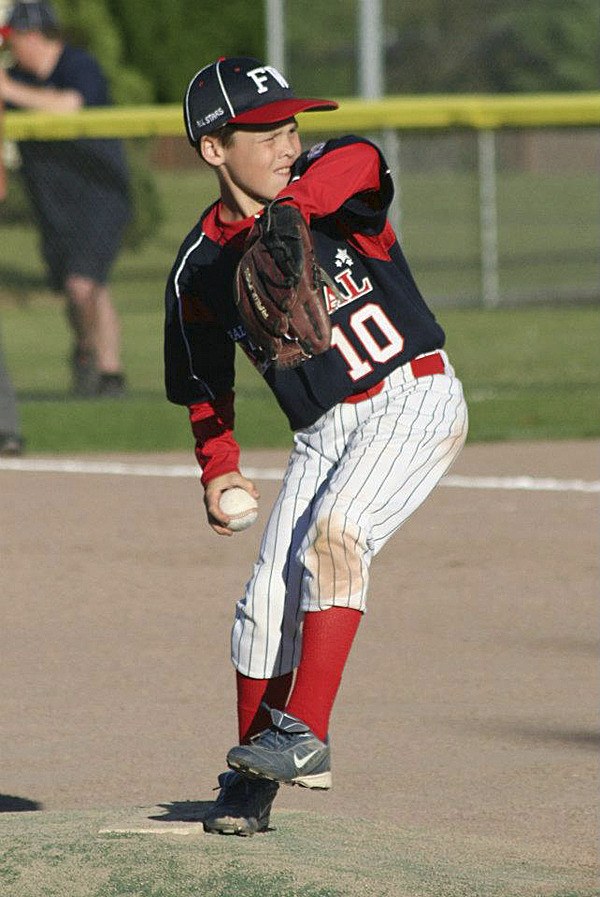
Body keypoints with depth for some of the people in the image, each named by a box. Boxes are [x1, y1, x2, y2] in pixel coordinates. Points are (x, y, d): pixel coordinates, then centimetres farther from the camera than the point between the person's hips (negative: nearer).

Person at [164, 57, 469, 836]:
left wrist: (290, 211, -53)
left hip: (416, 399, -4)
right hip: (324, 432, 4)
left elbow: (358, 160, -34)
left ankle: (306, 733, -22)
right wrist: (219, 471, 0)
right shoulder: (200, 269, 1)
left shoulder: (332, 179, -8)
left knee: (335, 534, -25)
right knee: (270, 595, -4)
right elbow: (205, 388, 14)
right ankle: (252, 778, 13)